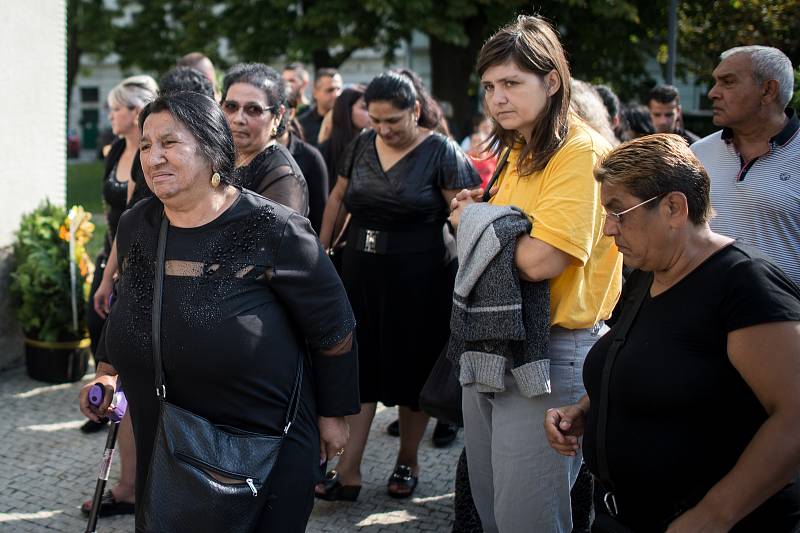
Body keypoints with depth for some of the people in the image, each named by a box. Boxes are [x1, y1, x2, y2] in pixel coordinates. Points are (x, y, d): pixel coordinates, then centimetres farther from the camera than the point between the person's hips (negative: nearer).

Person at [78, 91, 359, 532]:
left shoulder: (273, 231, -17)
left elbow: (332, 329, -8)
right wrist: (107, 372, 5)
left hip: (266, 449, -5)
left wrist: (333, 413, -1)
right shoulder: (134, 227, 1)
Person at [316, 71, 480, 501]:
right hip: (362, 272, 4)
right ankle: (348, 471, 5)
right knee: (359, 368, 3)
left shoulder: (441, 151, -10)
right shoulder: (363, 144, 5)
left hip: (418, 281, -4)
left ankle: (407, 461, 25)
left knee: (412, 369, 8)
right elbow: (338, 197, 17)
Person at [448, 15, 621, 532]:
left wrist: (477, 220, -7)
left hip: (547, 362, -9)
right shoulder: (516, 155, 14)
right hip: (488, 355, 9)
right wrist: (473, 218, -2)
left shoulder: (583, 153, -14)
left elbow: (541, 259, -25)